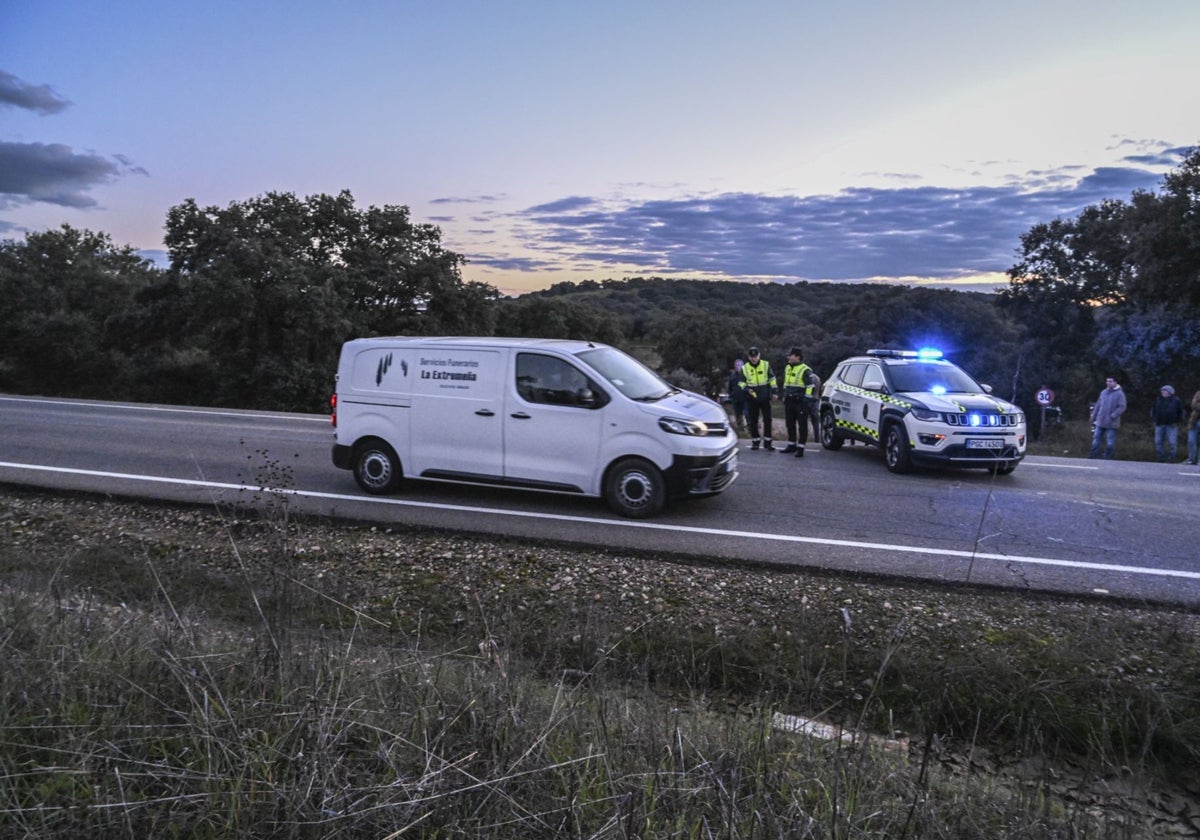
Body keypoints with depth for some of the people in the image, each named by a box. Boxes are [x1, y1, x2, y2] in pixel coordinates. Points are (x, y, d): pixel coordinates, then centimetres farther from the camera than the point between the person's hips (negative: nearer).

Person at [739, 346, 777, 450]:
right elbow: (741, 382, 5)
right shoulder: (744, 368, -3)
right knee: (753, 421, 5)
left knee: (767, 420, 2)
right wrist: (746, 389, -14)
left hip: (765, 398, 0)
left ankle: (767, 442, 10)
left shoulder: (766, 365, -3)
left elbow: (771, 379, 5)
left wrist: (773, 392, 2)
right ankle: (755, 441, 16)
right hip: (752, 399, 0)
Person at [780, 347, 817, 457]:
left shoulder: (805, 370, -11)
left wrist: (807, 399, -16)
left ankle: (800, 448, 1)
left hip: (800, 402, -8)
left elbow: (810, 386, -12)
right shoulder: (787, 368, 13)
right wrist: (784, 396, 22)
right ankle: (792, 445, 24)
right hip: (789, 401, 8)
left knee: (802, 425, -2)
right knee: (790, 424, 13)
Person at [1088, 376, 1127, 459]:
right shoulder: (1103, 392, 11)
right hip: (1100, 422, 5)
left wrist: (1113, 416, -22)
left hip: (1111, 423, -5)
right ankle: (1093, 456, 13)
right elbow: (1098, 405, 16)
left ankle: (1107, 458, 11)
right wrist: (1093, 417, 14)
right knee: (1096, 440, 6)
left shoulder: (1119, 394, -7)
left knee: (1110, 443, 1)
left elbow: (1122, 407, -13)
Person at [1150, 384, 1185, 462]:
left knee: (1172, 443, -5)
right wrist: (1154, 420, 9)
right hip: (1159, 424, 3)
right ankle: (1161, 458, 12)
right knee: (1158, 442, 3)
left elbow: (1181, 412, 5)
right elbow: (1153, 410, 18)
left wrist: (1177, 422, -2)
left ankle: (1172, 458, 3)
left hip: (1171, 425, -3)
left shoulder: (1176, 400, 1)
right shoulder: (1158, 400, 9)